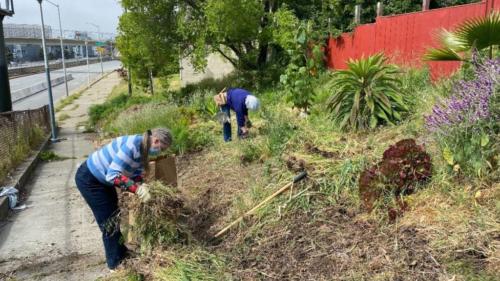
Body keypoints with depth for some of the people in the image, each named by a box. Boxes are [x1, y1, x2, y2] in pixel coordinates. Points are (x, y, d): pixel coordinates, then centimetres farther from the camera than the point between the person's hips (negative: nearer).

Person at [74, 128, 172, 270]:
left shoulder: (144, 151, -2)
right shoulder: (132, 145, -32)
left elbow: (136, 176, 1)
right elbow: (113, 175, -36)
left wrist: (141, 187, -18)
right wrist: (137, 189, -36)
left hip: (102, 179, 9)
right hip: (88, 179, -9)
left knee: (114, 215, 20)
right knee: (108, 220, -1)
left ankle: (120, 252, 38)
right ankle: (115, 263, 16)